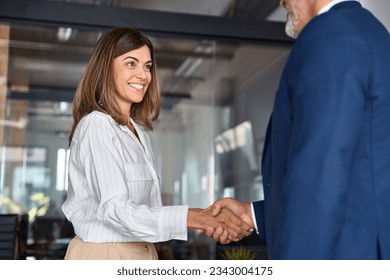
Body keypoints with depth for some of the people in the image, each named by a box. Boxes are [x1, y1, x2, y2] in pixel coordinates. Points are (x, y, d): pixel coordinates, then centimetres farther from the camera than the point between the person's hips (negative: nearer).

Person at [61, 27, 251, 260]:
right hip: (103, 253, -7)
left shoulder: (139, 131, 11)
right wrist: (193, 218, -32)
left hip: (140, 252, 7)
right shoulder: (96, 125, -14)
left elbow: (144, 201, 6)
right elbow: (114, 210, -23)